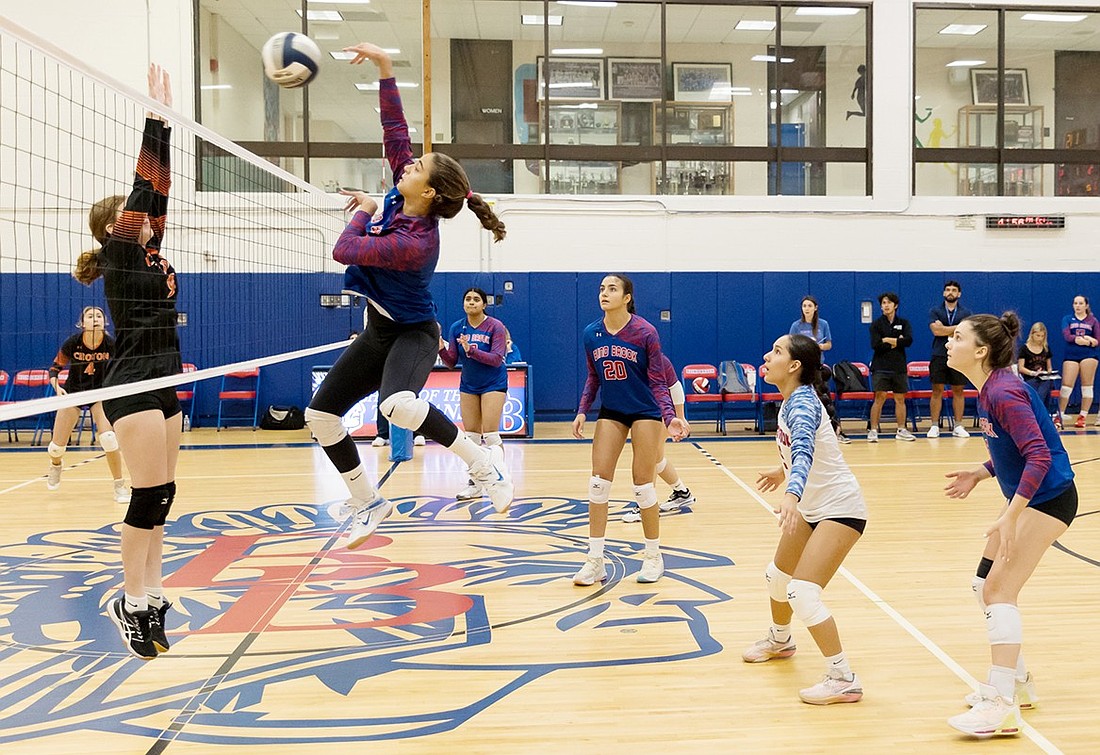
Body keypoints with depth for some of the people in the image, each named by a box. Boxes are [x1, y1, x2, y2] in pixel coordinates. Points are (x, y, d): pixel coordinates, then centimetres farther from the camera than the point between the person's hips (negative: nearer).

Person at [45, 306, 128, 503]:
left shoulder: (111, 344, -19)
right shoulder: (72, 343, -19)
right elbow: (55, 368, -5)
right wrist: (56, 386, -22)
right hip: (73, 392, 1)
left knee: (108, 438, -23)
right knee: (57, 446, 3)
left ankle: (120, 486, -8)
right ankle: (55, 466, 43)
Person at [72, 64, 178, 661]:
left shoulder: (148, 250, 15)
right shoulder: (118, 252, -5)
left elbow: (160, 187, 10)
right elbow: (145, 181, -11)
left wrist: (165, 121, 8)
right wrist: (156, 117, -10)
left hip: (162, 382, 8)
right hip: (132, 384, -8)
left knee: (162, 495, 9)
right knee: (150, 495, -8)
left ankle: (149, 595, 16)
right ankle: (131, 603, 2)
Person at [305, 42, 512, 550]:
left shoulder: (414, 242, -29)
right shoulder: (401, 197, -7)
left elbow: (345, 250, -25)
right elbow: (395, 131, -4)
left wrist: (363, 211, -7)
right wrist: (385, 68, -11)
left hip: (411, 334, -9)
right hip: (380, 331, 9)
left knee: (397, 404, -40)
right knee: (320, 414, 6)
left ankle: (482, 461, -17)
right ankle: (368, 503, 21)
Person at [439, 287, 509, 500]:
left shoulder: (495, 326, -11)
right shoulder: (457, 328, 1)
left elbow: (496, 359, -19)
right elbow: (452, 362, 0)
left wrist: (471, 350, -29)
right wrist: (441, 348, -19)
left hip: (493, 384, -4)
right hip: (468, 385, 5)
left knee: (490, 434, -9)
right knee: (471, 435, 5)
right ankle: (474, 483, 13)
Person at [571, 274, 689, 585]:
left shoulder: (645, 332, -14)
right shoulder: (591, 334, -1)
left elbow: (658, 382, -11)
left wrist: (670, 416, -23)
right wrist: (582, 411, 1)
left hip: (645, 412, -4)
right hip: (610, 413, 4)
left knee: (643, 484, -1)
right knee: (598, 483, -3)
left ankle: (653, 557, 18)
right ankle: (595, 562, 6)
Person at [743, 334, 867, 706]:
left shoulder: (802, 404, -26)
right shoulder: (790, 399, 1)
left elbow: (803, 452, -45)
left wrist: (791, 496, -61)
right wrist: (782, 471, 34)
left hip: (840, 508, -10)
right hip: (812, 506, 10)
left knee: (803, 592, -19)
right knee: (777, 576, 23)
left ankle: (844, 679, -6)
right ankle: (779, 640, 50)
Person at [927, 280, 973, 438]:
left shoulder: (966, 313, 8)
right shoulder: (935, 311, 5)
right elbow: (936, 331, -10)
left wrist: (944, 329, -10)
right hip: (939, 356, -1)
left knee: (958, 391, 4)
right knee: (937, 391, 0)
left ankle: (958, 426, 10)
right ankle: (935, 426, 4)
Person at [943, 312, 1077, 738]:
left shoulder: (1004, 393, -23)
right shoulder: (988, 391, 6)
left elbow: (1039, 456, -29)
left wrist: (1010, 517, -31)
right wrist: (979, 475, 6)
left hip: (1047, 499, -10)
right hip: (1026, 497, 10)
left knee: (999, 591, -12)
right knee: (984, 586, 13)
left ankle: (1002, 705, -9)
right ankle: (1017, 681, 27)